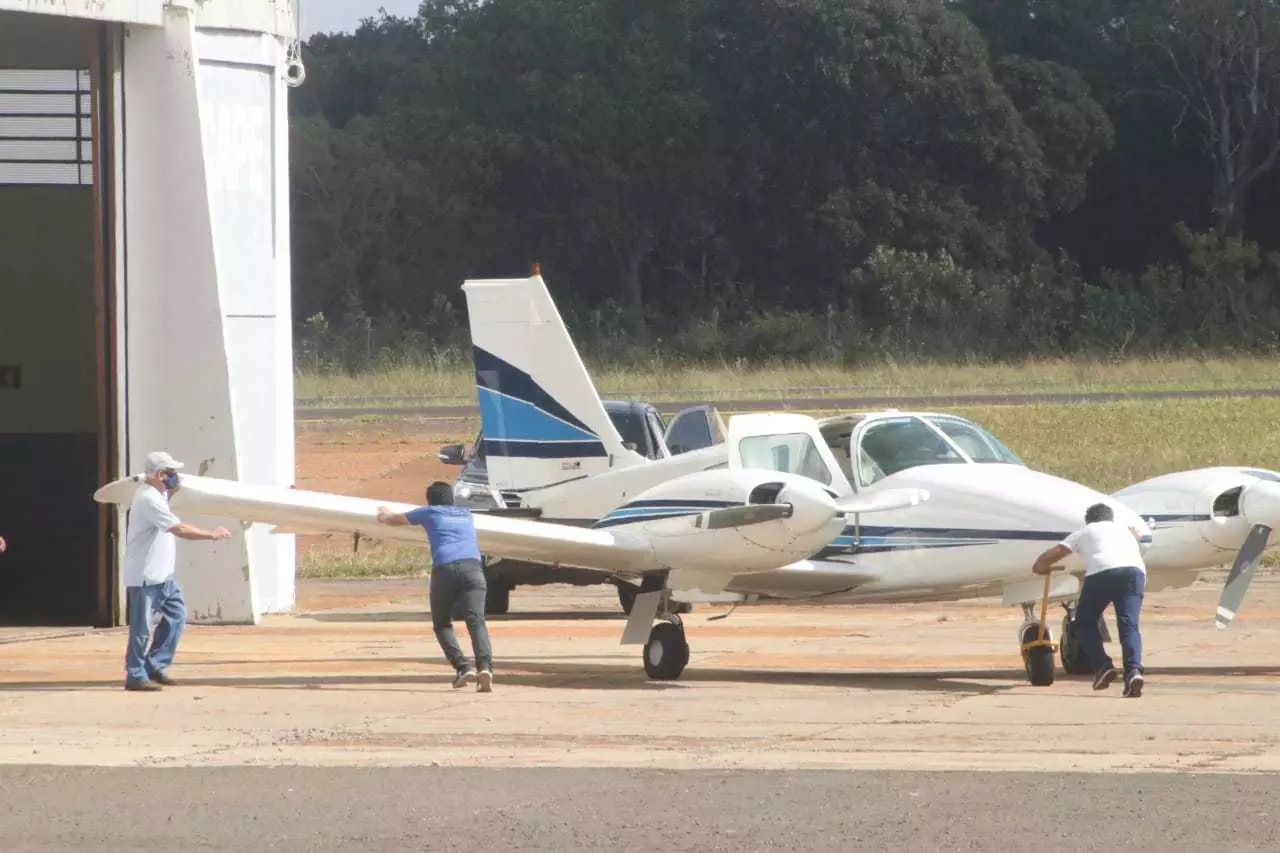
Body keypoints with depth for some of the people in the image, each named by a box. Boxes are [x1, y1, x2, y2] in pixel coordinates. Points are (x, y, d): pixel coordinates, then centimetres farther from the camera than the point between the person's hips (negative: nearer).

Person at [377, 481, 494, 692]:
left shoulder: (430, 513, 24)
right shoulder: (466, 514, 33)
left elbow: (396, 520, 41)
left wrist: (385, 516, 65)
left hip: (444, 569, -2)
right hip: (472, 566, 2)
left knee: (442, 624, 12)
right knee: (476, 621, -11)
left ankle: (463, 667, -9)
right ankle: (485, 666, -35)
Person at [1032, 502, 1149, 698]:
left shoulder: (1084, 532, 29)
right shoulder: (1124, 529, 39)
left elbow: (1051, 555, 25)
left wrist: (1040, 567, 45)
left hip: (1102, 571, -2)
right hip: (1135, 570, 2)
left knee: (1085, 622, 15)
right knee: (1129, 624, -4)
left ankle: (1102, 666, -3)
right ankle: (1133, 670, -28)